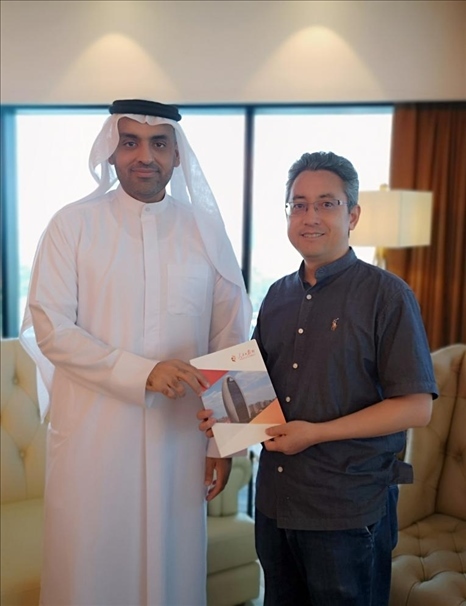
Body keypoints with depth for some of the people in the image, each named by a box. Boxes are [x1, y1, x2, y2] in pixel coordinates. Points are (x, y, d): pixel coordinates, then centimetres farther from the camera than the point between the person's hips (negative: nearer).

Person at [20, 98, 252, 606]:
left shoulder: (205, 230, 3)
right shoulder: (72, 225, -2)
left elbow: (229, 340, 4)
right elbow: (50, 330, -9)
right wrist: (143, 373, -18)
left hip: (179, 433, 2)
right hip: (91, 434, -1)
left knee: (172, 565, 13)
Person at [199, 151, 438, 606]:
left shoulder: (387, 295, -11)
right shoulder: (278, 296, 8)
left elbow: (416, 407, -16)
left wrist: (317, 432, -20)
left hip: (349, 511, -5)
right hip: (275, 499, 6)